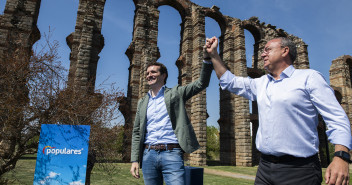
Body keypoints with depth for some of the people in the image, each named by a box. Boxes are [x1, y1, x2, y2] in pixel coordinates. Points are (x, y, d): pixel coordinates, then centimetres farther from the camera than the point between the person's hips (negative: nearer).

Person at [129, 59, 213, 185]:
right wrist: (134, 160, 6)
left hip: (171, 155, -3)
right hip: (148, 155, 4)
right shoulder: (142, 102, 16)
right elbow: (137, 132, 14)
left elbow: (202, 83, -2)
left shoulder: (175, 94, 7)